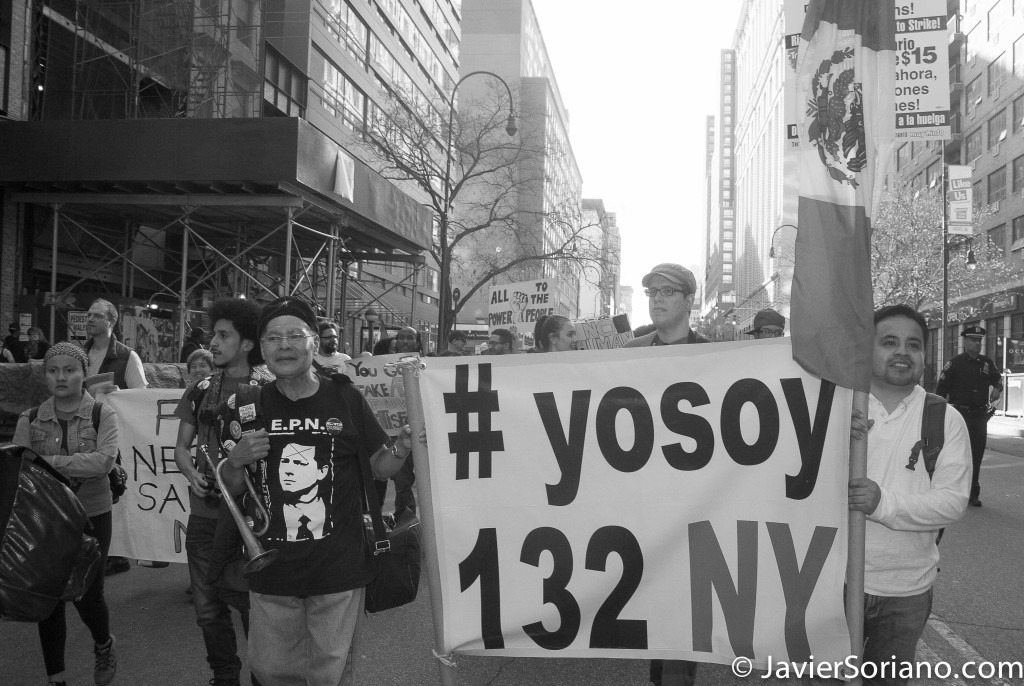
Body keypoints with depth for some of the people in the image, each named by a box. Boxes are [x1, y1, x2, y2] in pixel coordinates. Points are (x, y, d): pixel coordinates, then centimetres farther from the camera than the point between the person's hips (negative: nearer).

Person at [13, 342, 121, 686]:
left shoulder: (102, 415, -7)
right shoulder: (30, 420, 1)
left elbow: (103, 460, -23)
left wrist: (47, 461, -27)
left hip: (92, 516, -2)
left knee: (87, 593, 1)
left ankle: (104, 644, 34)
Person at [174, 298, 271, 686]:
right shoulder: (202, 389, 9)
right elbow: (181, 446, 13)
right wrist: (192, 472, -7)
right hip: (204, 514, 5)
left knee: (253, 608, 1)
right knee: (208, 610, 13)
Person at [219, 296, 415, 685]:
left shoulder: (345, 399, -6)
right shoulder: (249, 407, -1)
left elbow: (379, 468, 3)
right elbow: (232, 491, 8)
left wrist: (401, 449, -18)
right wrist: (236, 462, -13)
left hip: (338, 571, -2)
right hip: (271, 572, 2)